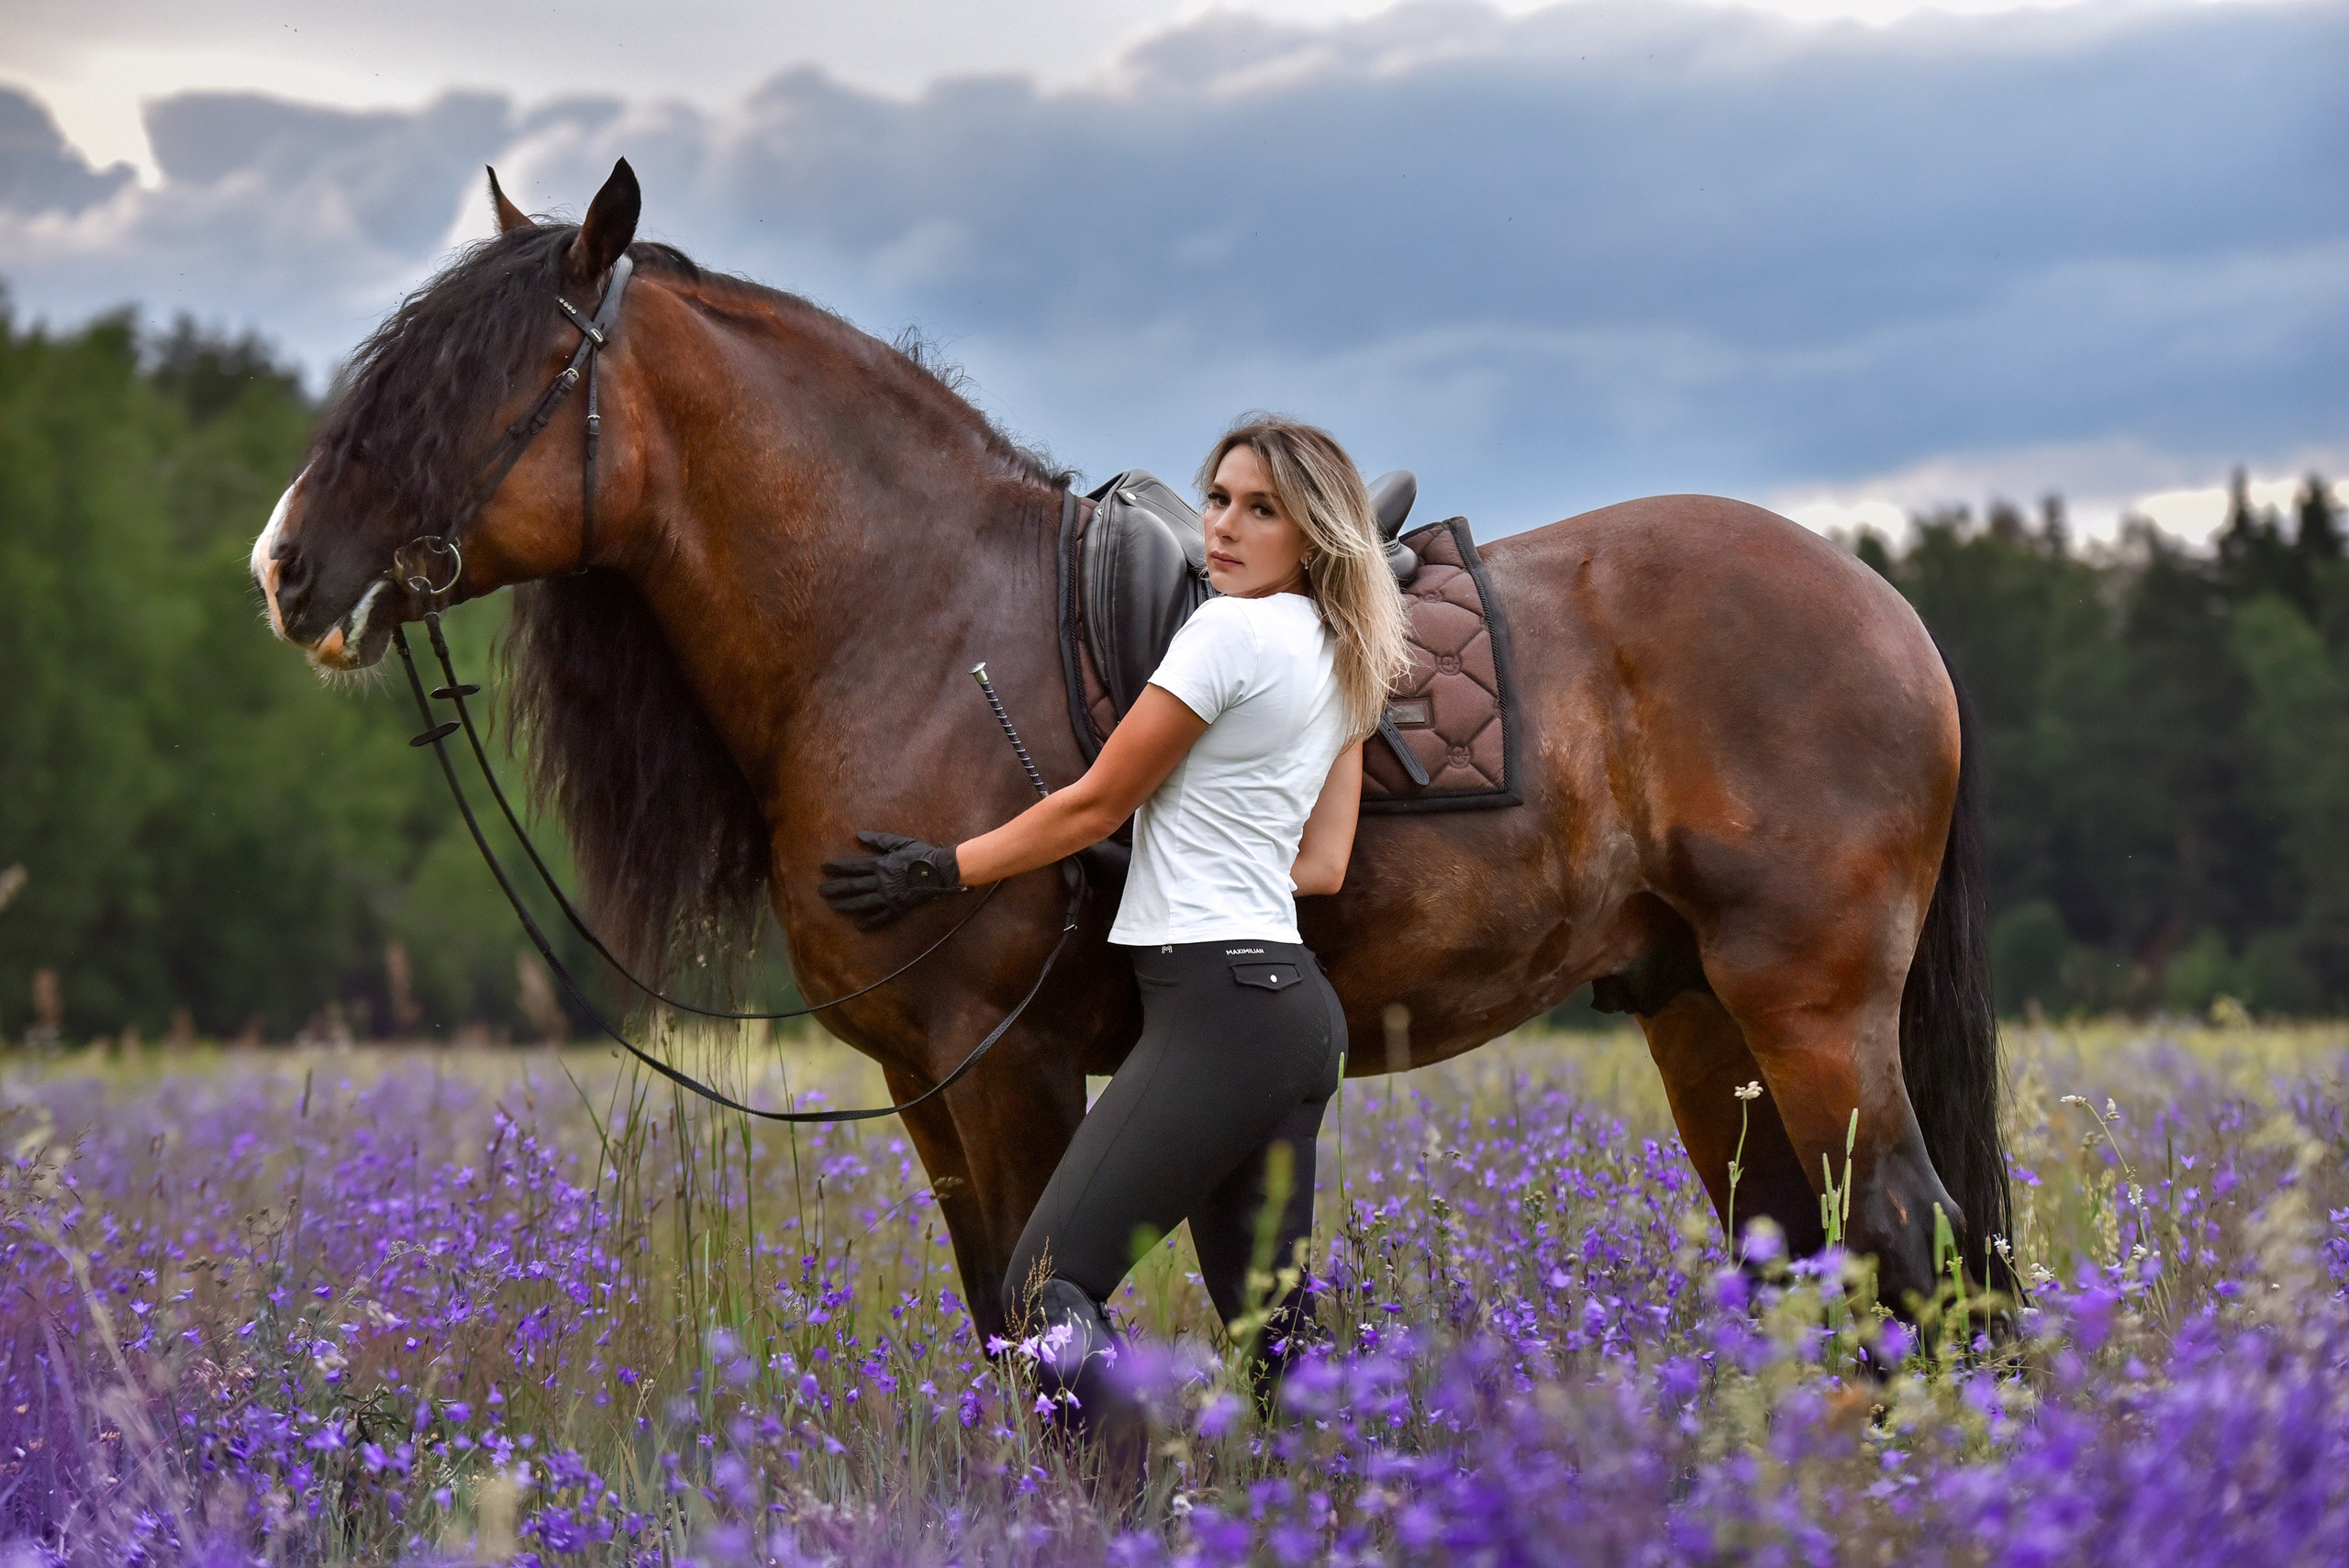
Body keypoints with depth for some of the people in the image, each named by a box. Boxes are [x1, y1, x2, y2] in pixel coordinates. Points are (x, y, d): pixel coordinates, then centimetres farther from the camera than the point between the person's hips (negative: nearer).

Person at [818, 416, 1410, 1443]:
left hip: (1216, 1003, -10)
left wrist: (940, 870, 7)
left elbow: (1094, 803, -3)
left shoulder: (1231, 628, -9)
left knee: (1043, 1288, -12)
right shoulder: (1343, 661, 17)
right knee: (1271, 1327, 10)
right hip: (1299, 1006, 10)